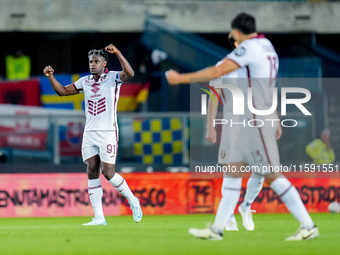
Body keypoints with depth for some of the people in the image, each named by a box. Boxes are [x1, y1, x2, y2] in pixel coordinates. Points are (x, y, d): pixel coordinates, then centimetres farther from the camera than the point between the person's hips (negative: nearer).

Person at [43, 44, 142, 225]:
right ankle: (99, 217, 1)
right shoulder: (85, 81, 13)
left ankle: (133, 201, 13)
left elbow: (129, 73, -24)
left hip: (108, 133, -6)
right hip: (89, 134, 6)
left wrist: (117, 53, -31)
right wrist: (51, 77, 4)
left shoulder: (113, 78, -3)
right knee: (92, 173, 0)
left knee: (108, 173, -11)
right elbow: (63, 91, 19)